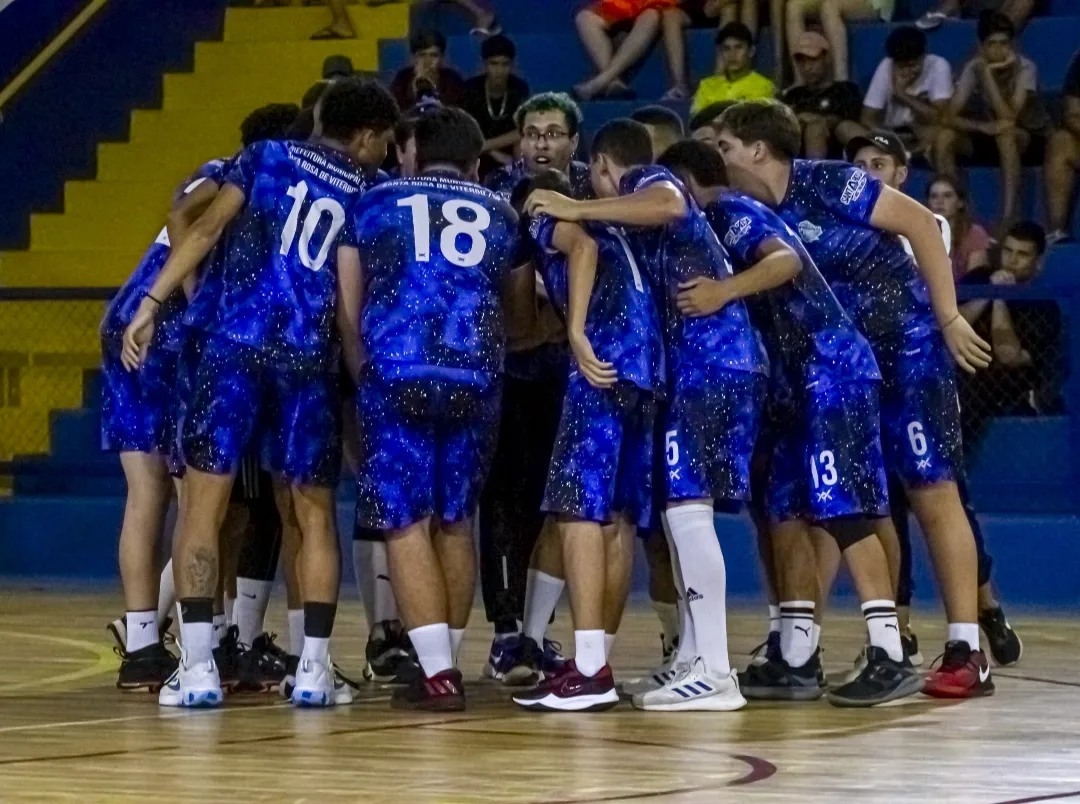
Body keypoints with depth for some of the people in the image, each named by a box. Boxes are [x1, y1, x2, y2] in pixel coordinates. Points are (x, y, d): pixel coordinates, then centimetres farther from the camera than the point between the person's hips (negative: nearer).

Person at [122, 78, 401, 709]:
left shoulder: (269, 158, 12)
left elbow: (207, 229, 0)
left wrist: (152, 304, -2)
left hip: (236, 345, -1)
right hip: (311, 359, 1)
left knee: (204, 502, 2)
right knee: (316, 513, 12)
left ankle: (198, 667, -4)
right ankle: (315, 667, 7)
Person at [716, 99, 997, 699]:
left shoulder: (828, 184, -15)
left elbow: (922, 224, -15)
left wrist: (949, 319, -16)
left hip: (906, 346, -7)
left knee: (933, 494, -5)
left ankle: (966, 653, -3)